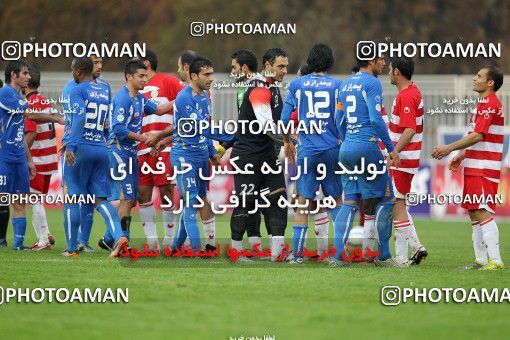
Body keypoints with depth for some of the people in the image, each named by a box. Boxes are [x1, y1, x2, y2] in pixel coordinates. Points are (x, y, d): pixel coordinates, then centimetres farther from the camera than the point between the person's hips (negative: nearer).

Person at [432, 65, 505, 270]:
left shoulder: (490, 104, -14)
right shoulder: (484, 104, 19)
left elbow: (478, 136, -20)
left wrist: (450, 148, -16)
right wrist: (462, 155, 21)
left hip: (484, 169, -11)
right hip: (474, 168, 11)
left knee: (482, 212, -14)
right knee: (474, 213, 11)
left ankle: (495, 261, -16)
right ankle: (481, 259, 14)